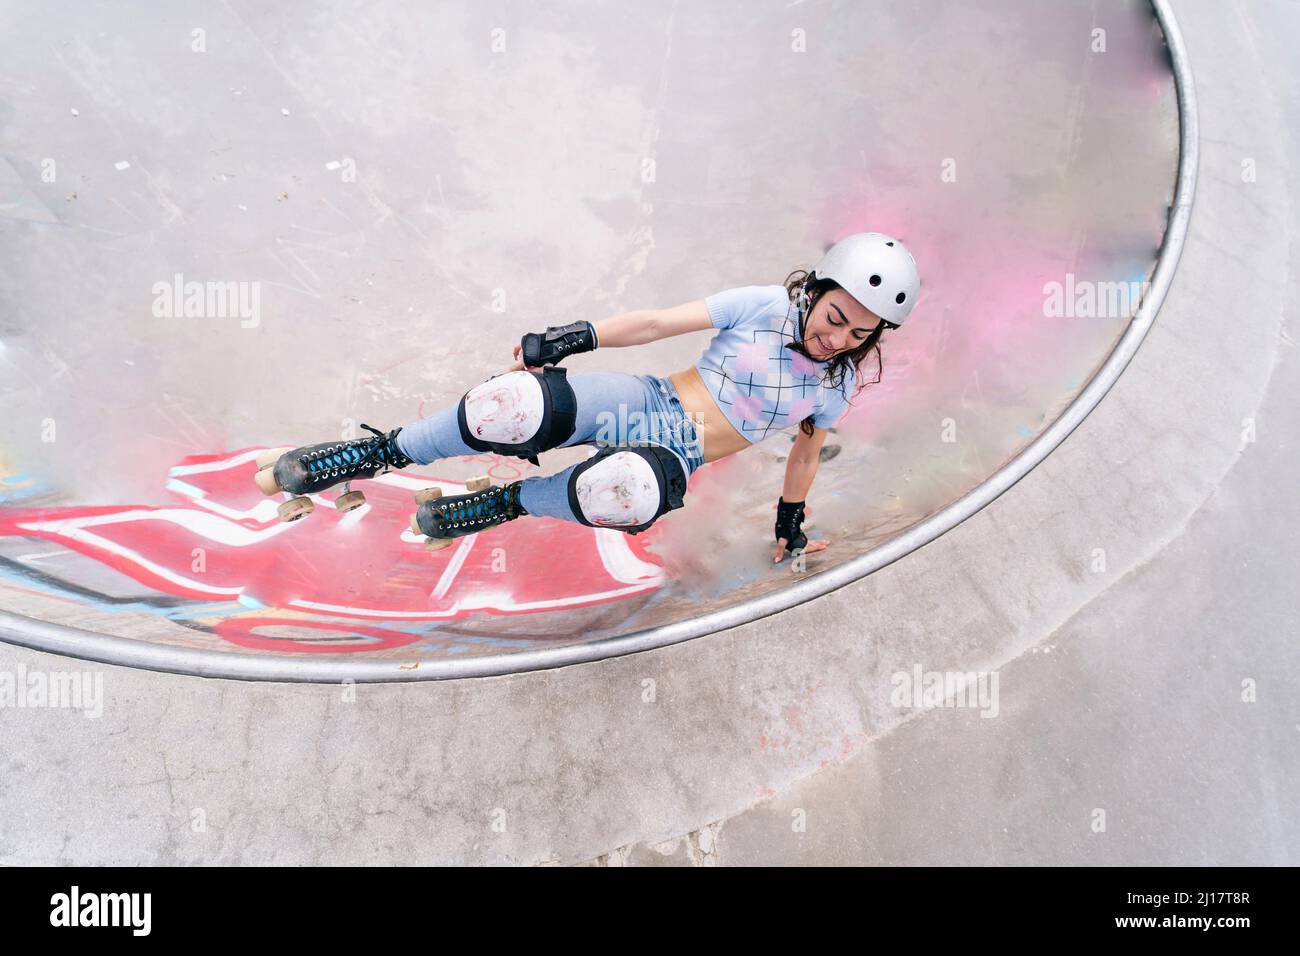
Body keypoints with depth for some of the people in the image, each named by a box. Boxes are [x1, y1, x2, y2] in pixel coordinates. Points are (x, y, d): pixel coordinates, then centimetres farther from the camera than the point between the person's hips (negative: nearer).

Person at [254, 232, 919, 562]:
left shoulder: (837, 385, 3)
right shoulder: (767, 305, -4)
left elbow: (806, 450, 19)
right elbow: (657, 323, -4)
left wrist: (791, 527, 25)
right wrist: (568, 339, -7)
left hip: (677, 461, 0)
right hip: (643, 401, 0)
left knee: (627, 492, -40)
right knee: (512, 406, -30)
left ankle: (507, 503, -8)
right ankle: (380, 455, -2)